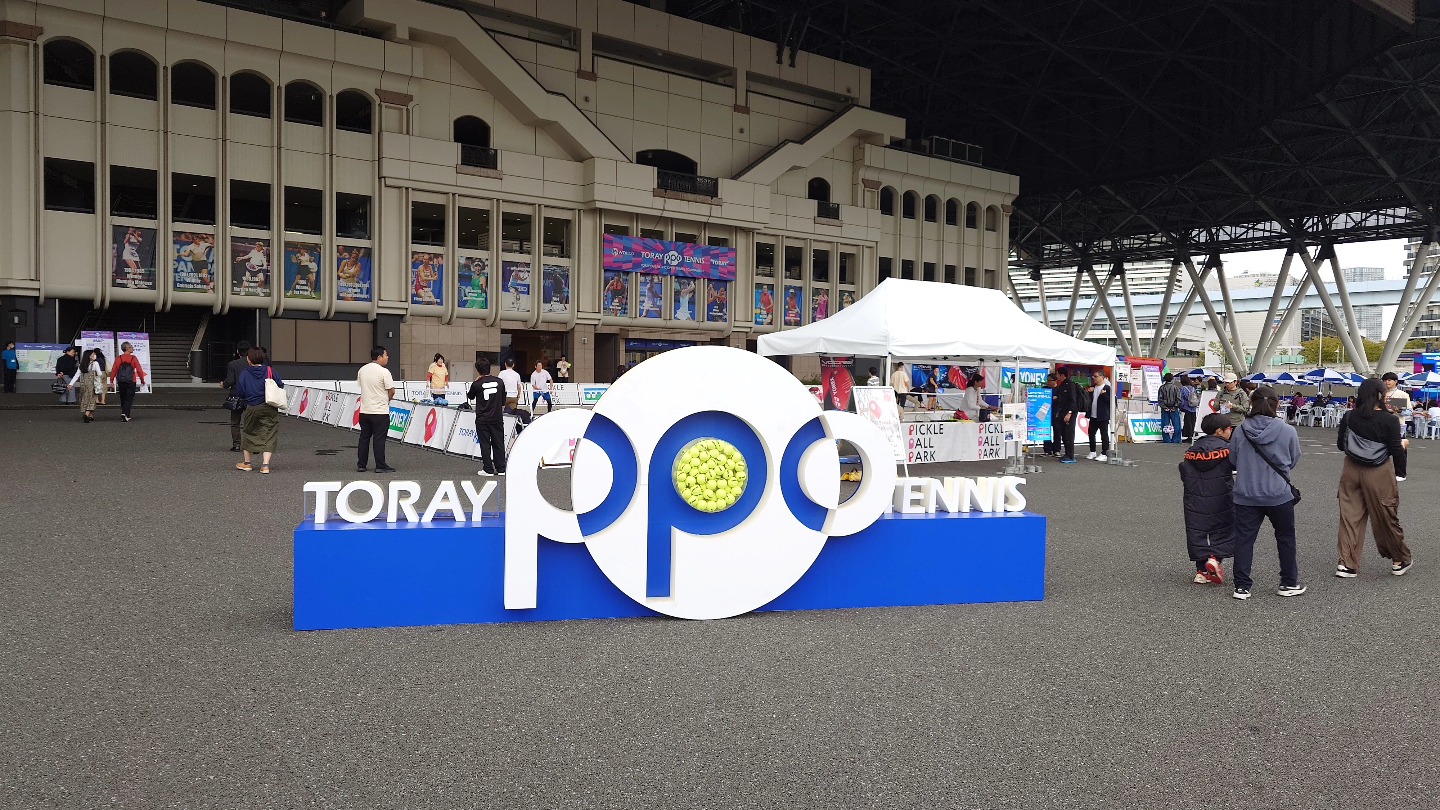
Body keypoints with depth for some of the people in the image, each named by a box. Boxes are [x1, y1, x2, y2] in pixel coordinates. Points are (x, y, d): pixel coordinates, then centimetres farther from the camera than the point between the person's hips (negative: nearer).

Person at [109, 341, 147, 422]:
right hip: (131, 382, -3)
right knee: (129, 399, 0)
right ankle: (124, 413, -18)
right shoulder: (133, 358, -6)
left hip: (121, 382, 3)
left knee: (123, 399, 14)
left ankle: (126, 415, 21)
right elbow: (139, 370, -6)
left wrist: (111, 380, 5)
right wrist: (142, 380, 6)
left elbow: (114, 370, -3)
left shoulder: (119, 358, 0)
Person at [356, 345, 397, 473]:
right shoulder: (383, 372, -15)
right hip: (380, 411, -6)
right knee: (379, 439, -2)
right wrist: (387, 399, 10)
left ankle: (361, 465, 16)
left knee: (364, 437, 12)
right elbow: (392, 391, -14)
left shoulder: (362, 370, 6)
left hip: (364, 410, 6)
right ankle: (380, 466, 1)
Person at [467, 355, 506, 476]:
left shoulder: (477, 384, -10)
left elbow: (470, 397, 11)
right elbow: (503, 402, 7)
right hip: (497, 418, 3)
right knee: (498, 443, 9)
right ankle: (501, 469, 12)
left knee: (485, 444, 4)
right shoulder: (499, 381, -1)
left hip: (482, 420, -3)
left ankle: (488, 469, 5)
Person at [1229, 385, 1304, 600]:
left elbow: (1233, 460, 3)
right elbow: (1294, 460, 3)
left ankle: (1242, 586, 9)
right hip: (1279, 494, -1)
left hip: (1246, 495, 1)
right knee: (1286, 538, 17)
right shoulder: (1288, 431, -11)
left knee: (1244, 538, 7)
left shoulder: (1240, 431, -8)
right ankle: (1289, 583, 27)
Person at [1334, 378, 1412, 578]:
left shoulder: (1349, 417, -3)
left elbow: (1340, 445, 6)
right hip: (1379, 476, -3)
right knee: (1387, 518, 11)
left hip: (1352, 471, 3)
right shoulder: (1389, 422, -13)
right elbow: (1396, 451, -9)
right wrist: (1404, 444, 11)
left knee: (1350, 516, 8)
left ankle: (1347, 564, 6)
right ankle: (1399, 561, 30)